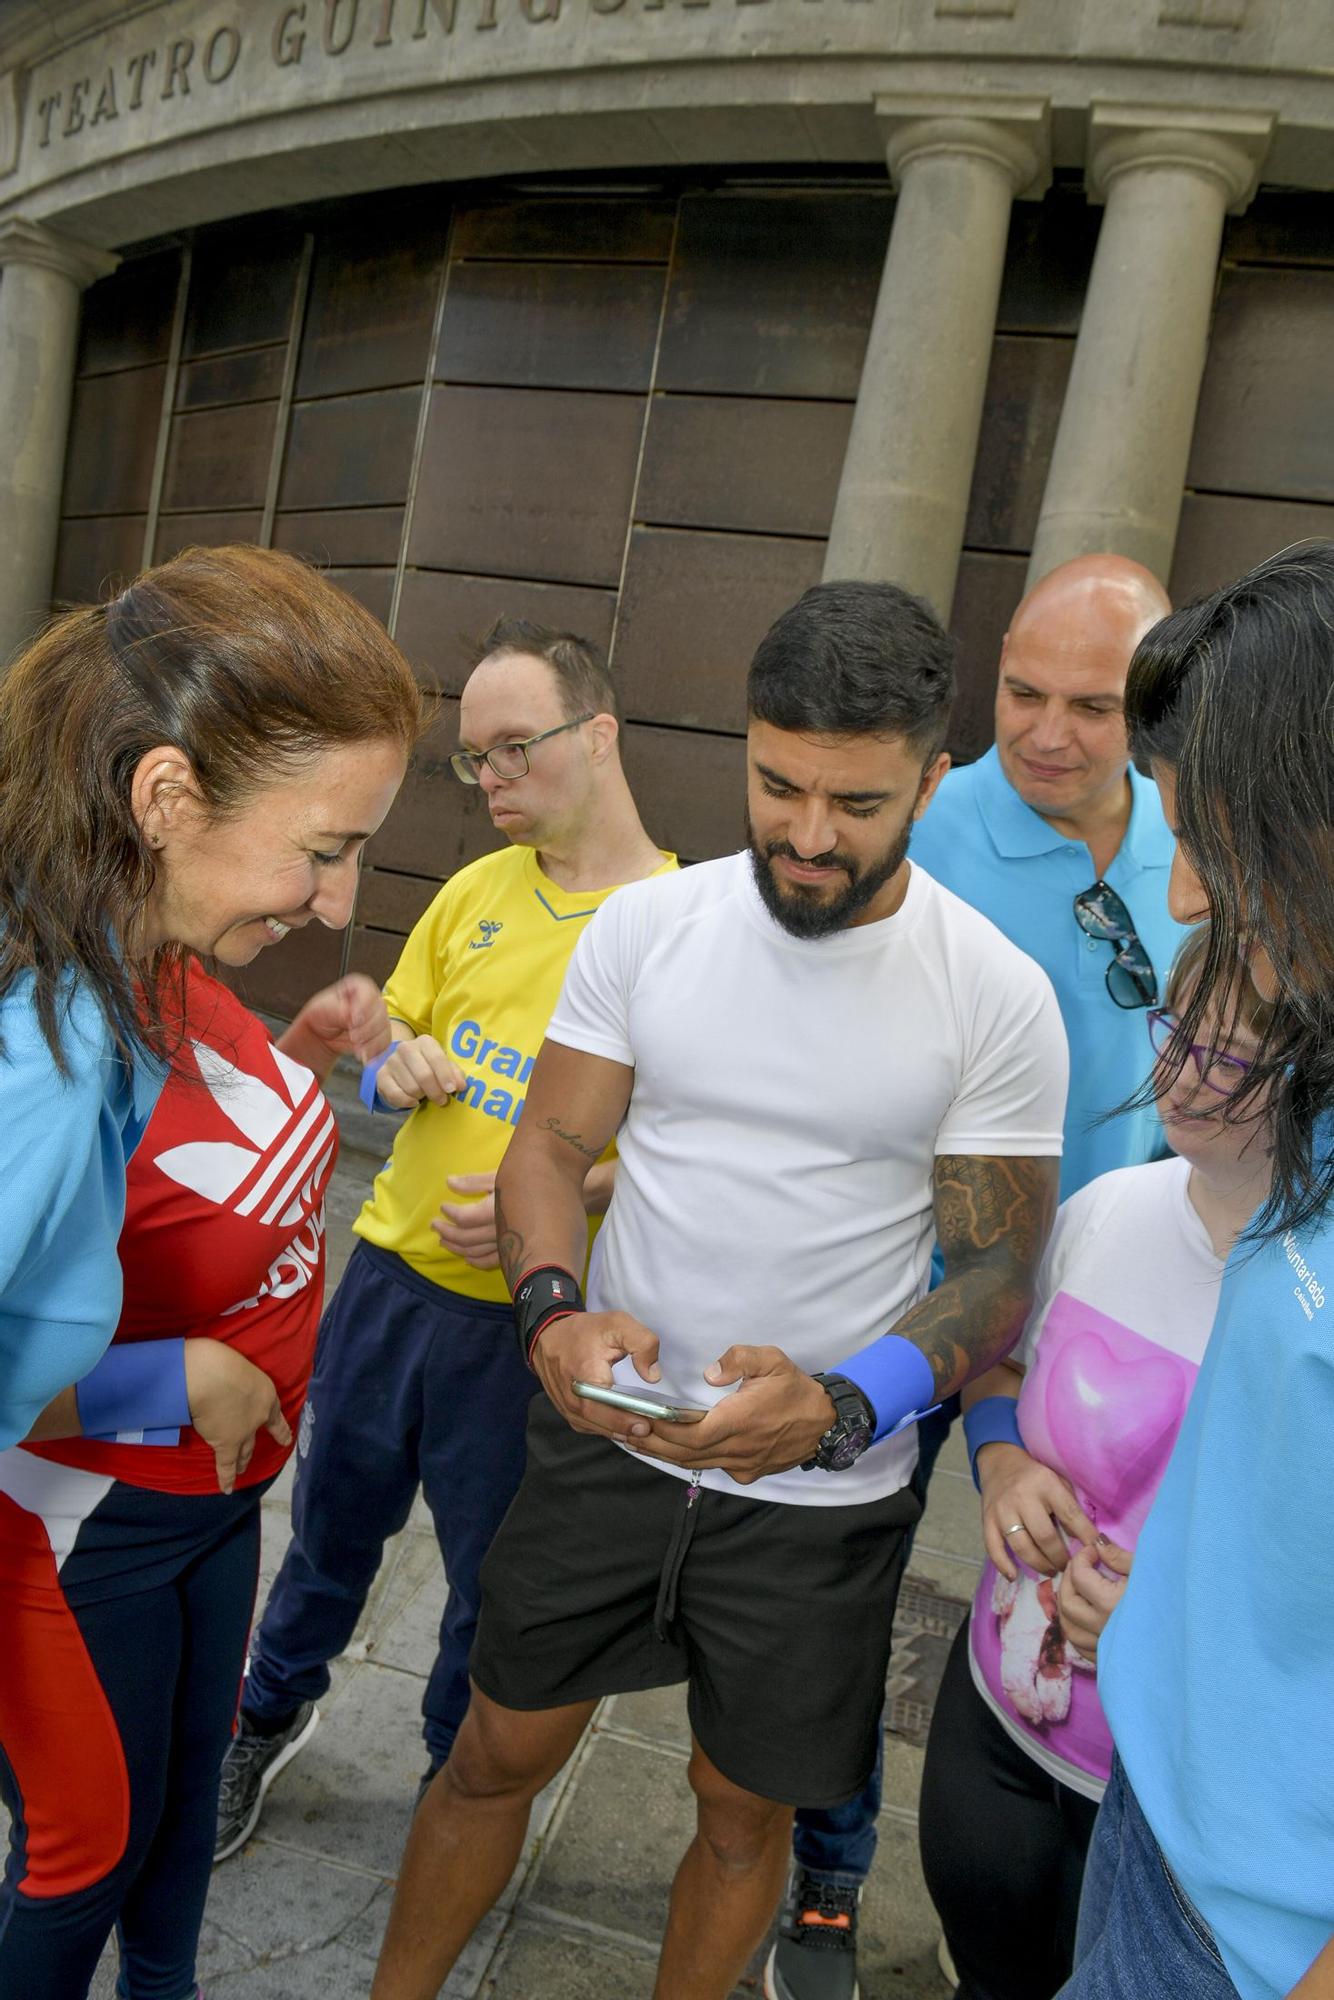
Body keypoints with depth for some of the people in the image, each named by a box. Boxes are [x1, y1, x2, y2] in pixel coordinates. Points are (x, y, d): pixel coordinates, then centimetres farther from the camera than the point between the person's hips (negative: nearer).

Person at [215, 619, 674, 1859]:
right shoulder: (474, 892, 5)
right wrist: (397, 1065, -7)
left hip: (533, 1313, -4)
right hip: (393, 1265, 5)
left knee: (494, 1574, 15)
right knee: (333, 1517, 22)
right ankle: (273, 1712, 51)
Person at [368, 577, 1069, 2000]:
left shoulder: (996, 998, -12)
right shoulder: (645, 926, -6)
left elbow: (997, 1272, -9)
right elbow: (549, 1145, -1)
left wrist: (839, 1407, -26)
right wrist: (555, 1307, -21)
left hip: (822, 1498, -1)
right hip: (605, 1442, 2)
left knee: (743, 1814, 19)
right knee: (497, 1756, 18)